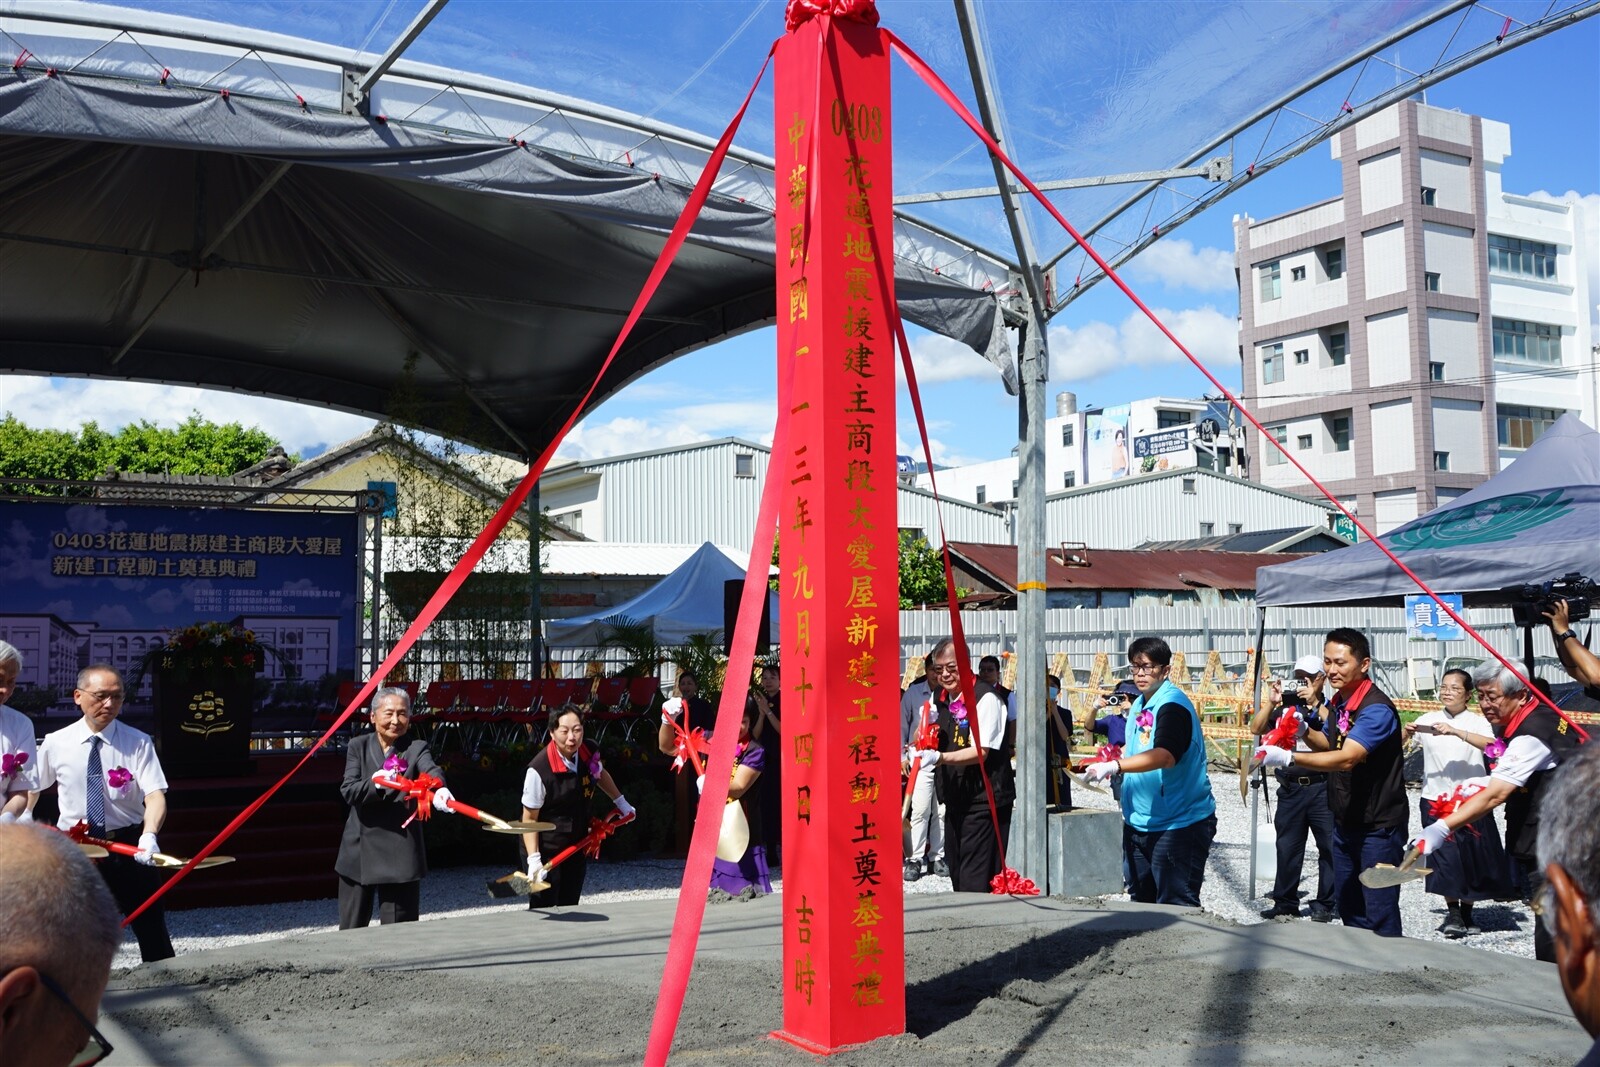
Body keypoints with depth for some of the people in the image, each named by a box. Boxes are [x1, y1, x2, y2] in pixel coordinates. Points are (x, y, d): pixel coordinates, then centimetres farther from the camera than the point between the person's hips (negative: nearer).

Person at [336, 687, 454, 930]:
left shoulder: (417, 748, -1)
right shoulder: (358, 747, 5)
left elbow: (431, 771, -23)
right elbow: (348, 790, -8)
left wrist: (439, 790, -46)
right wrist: (376, 784, -29)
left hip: (400, 854, -2)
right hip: (359, 852, 2)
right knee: (351, 929, 13)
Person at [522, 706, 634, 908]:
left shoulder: (589, 752, -8)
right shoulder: (539, 770, -26)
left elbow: (600, 774, 18)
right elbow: (529, 819, -18)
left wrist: (620, 801, 23)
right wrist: (533, 859, -24)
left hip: (577, 844, 6)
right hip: (546, 850, -6)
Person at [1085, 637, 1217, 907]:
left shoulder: (1173, 705, -18)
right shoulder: (1139, 705, 11)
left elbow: (1164, 756, -34)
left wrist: (1114, 766, -44)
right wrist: (1109, 759, 8)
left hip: (1179, 823, -9)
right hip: (1138, 821, 9)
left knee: (1176, 905, -6)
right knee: (1141, 898, 18)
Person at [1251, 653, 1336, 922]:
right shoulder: (1285, 705, 9)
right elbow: (1256, 729, 3)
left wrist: (1314, 702, -21)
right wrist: (1271, 702, -8)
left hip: (1323, 788, -3)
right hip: (1290, 789, 3)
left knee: (1330, 847, 1)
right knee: (1287, 847, 9)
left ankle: (1325, 904, 11)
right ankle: (1285, 903, 18)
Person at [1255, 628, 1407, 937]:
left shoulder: (1376, 709, -22)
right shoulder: (1337, 703, 6)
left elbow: (1346, 758, -33)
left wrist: (1288, 758, -40)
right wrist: (1304, 731, 0)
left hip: (1378, 825, -9)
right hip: (1345, 821, 9)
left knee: (1380, 913, -4)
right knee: (1347, 904, 17)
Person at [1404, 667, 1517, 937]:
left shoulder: (1477, 721, -1)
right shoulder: (1428, 720, 5)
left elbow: (1492, 745, -21)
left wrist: (1456, 731, -31)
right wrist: (1406, 732, -14)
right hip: (1435, 800, 1)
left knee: (1472, 859, 6)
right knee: (1445, 858, -6)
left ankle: (1466, 914, 20)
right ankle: (1453, 912, 2)